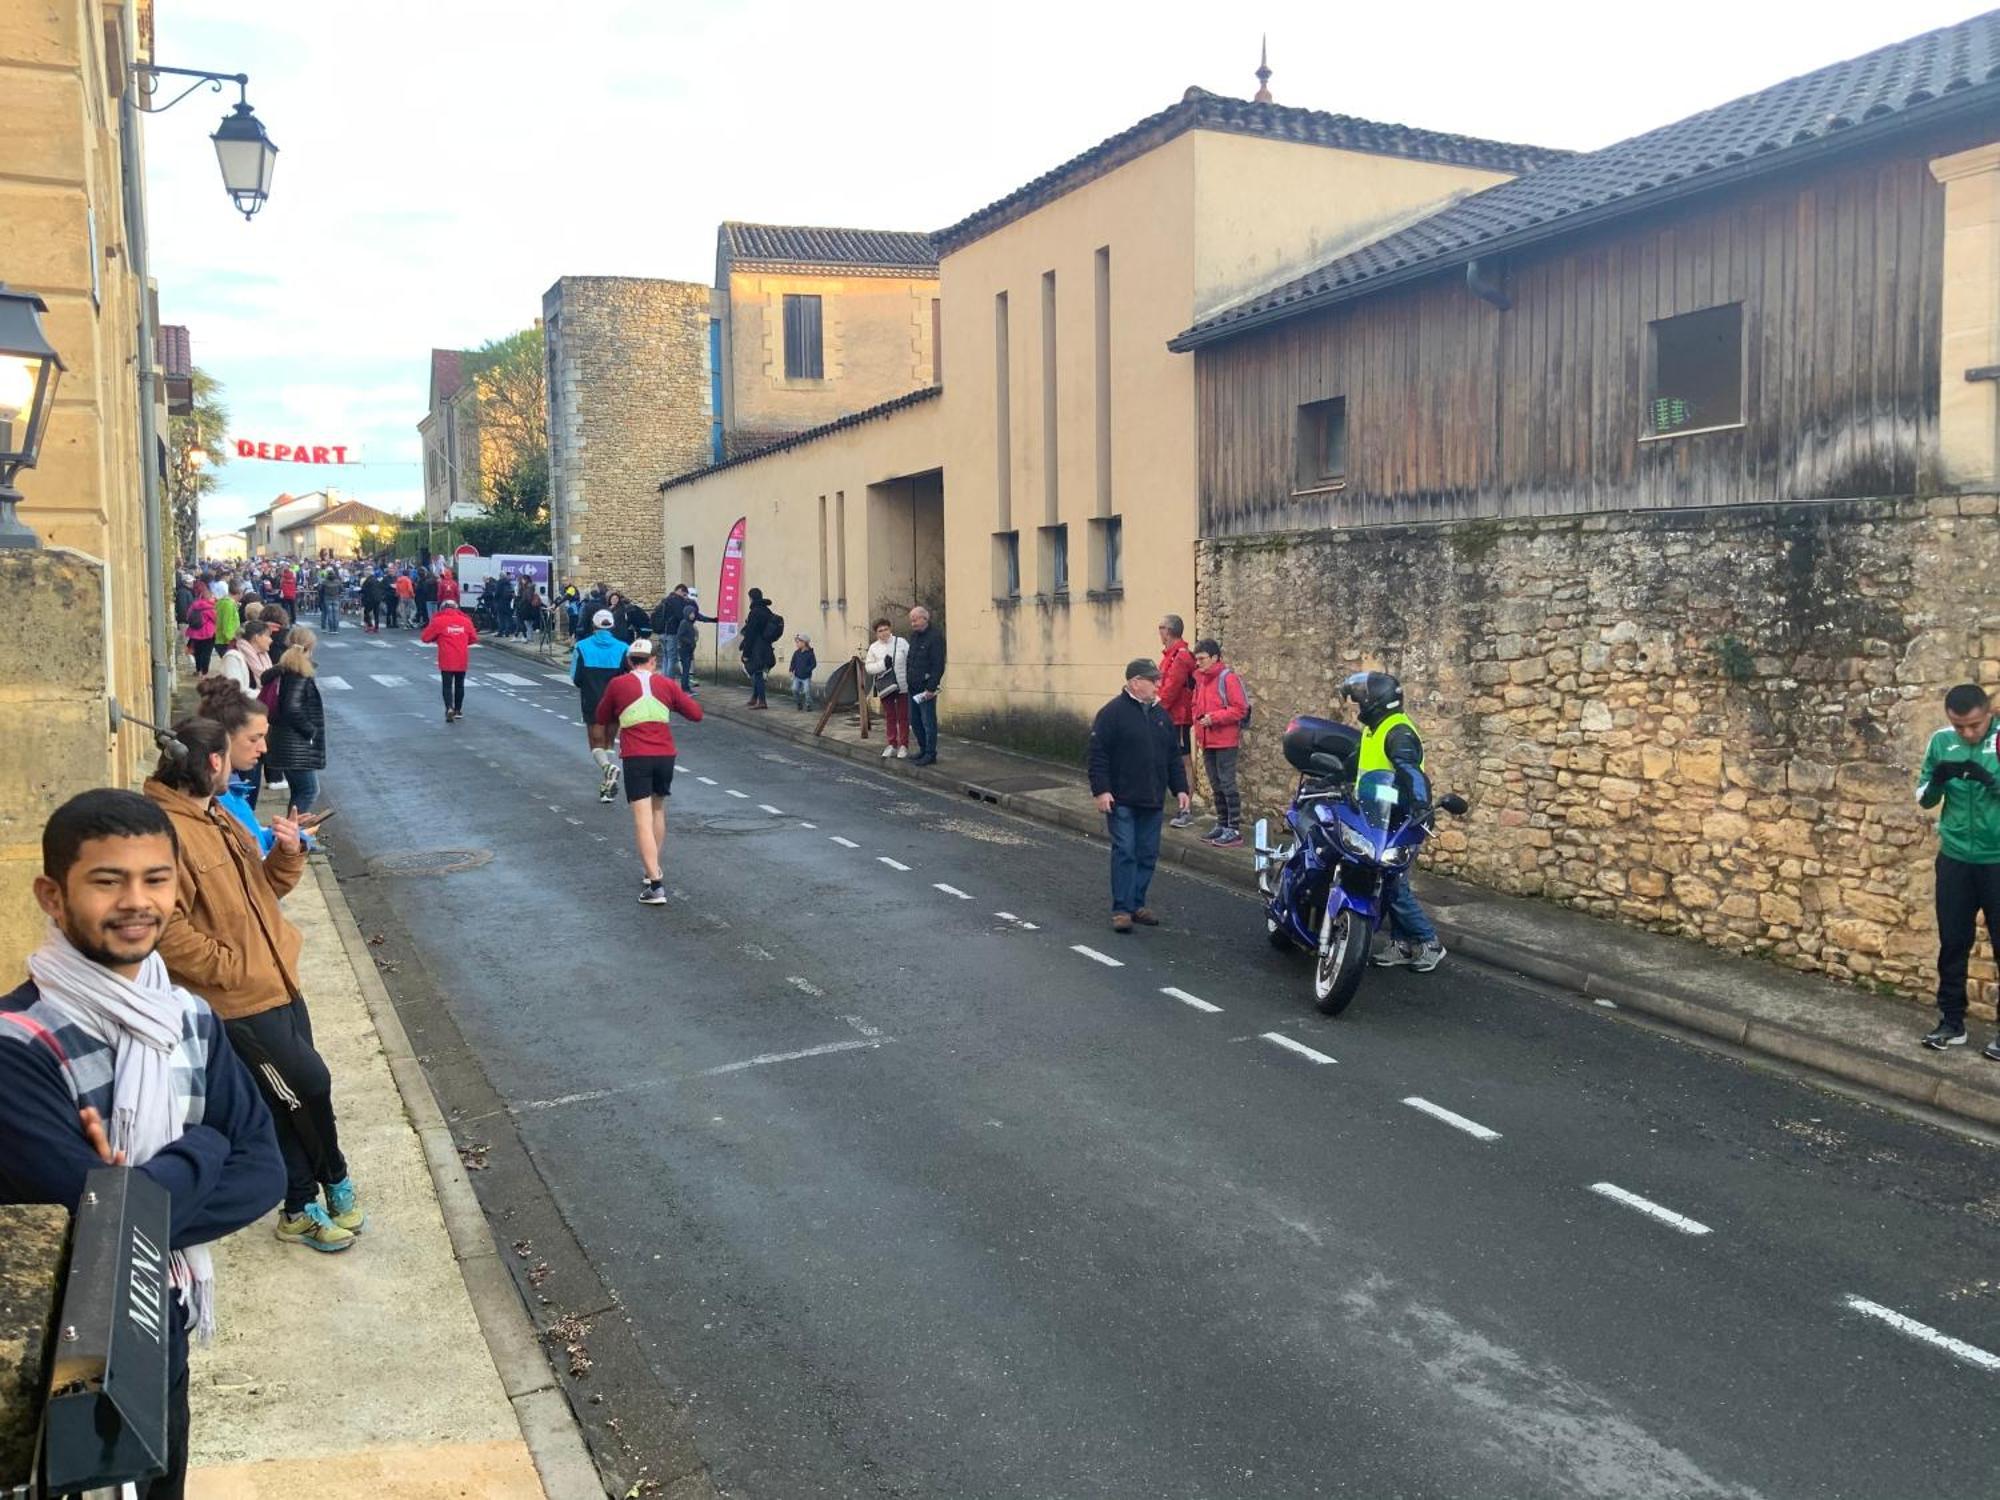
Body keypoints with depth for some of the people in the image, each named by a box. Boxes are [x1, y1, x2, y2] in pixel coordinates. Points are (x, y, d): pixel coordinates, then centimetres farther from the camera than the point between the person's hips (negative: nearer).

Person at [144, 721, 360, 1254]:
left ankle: (301, 1210, 27)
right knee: (309, 1086, 0)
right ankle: (336, 1186, 24)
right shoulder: (164, 830, -20)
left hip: (277, 985, 9)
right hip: (239, 1003, -9)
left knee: (292, 1101, 14)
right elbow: (164, 929, -24)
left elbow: (264, 889, 18)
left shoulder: (219, 821, 12)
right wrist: (233, 968, -19)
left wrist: (287, 854, -2)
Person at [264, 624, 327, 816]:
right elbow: (293, 708, -25)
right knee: (310, 791, -4)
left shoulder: (284, 670, 10)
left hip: (285, 743, 9)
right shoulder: (300, 675, -16)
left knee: (299, 792, 16)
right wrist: (311, 731, -14)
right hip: (297, 747, -9)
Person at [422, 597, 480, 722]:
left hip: (446, 661, -3)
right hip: (462, 660, 3)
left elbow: (425, 638, 0)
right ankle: (458, 710, 25)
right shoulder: (465, 620, 6)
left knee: (447, 685, 2)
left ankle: (449, 708, -18)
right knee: (459, 685, 17)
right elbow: (474, 639, 11)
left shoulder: (438, 620, -2)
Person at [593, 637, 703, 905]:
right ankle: (654, 869, 33)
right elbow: (696, 714, 9)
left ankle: (655, 885, -13)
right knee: (658, 811, 23)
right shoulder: (667, 684, 6)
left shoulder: (617, 685, 2)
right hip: (665, 755, 3)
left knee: (643, 820, -6)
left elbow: (601, 719, 15)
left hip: (635, 757, -3)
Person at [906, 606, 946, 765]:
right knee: (914, 721, 13)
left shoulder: (935, 638, -11)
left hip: (926, 688, -8)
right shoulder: (913, 636, 15)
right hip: (913, 688, 8)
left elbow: (938, 666, -16)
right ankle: (923, 750, 24)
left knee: (928, 722, -3)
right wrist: (907, 682, 12)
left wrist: (931, 688, -19)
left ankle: (930, 755, 3)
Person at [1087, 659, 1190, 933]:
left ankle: (1137, 904, 20)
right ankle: (1121, 909, 0)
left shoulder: (1161, 714, 13)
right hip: (1122, 801, -6)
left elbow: (1174, 756, 18)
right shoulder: (1113, 712, -8)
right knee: (1124, 853, -6)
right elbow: (1098, 755, -12)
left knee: (1148, 855, 9)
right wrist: (1101, 790, -17)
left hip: (1153, 801, 6)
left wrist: (1180, 788, 12)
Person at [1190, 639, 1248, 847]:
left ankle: (1234, 830, -3)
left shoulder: (1228, 679, -11)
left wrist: (1214, 718, -19)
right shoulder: (1200, 679, 12)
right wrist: (1198, 724, 5)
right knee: (1215, 785, 14)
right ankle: (1221, 824, 24)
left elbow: (1240, 708, -16)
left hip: (1225, 741, -8)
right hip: (1207, 742, 8)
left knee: (1227, 784, -7)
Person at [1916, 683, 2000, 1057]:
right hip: (1955, 859, 3)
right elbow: (1924, 800, 5)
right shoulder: (1941, 741, 0)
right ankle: (1952, 1022, 19)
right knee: (1953, 943, 9)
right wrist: (1937, 780, -16)